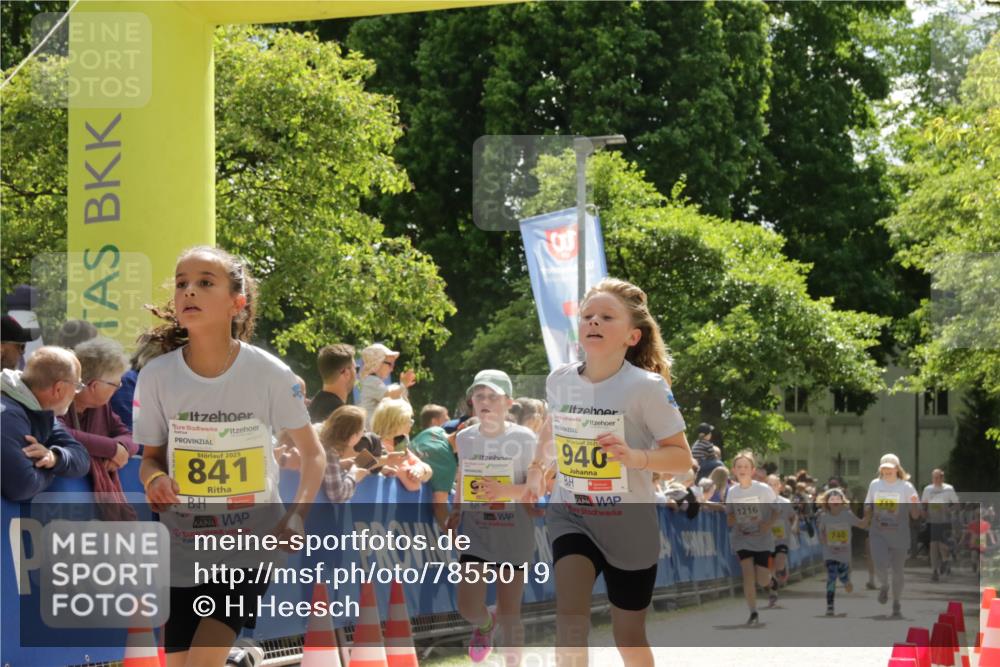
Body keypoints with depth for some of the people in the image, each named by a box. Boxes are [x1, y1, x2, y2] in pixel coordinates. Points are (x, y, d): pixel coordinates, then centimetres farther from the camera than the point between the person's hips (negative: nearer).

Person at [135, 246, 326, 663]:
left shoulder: (270, 374, -11)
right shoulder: (156, 376, -7)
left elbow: (312, 454, 0)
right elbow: (151, 457, 5)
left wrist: (297, 515, -15)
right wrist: (154, 478, -18)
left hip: (251, 547, -2)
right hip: (182, 551, 3)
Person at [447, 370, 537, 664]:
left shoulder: (524, 438, -9)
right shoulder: (465, 438, 5)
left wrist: (505, 490, -26)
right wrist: (455, 514, 9)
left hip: (513, 533, -3)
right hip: (475, 532, 3)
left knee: (509, 612, 1)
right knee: (468, 607, -6)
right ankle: (486, 624, 32)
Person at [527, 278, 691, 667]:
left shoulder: (647, 388, -17)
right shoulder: (559, 381, -4)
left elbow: (682, 458, -15)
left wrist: (635, 456, -30)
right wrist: (538, 466, 10)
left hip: (629, 524, -2)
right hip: (570, 514, 2)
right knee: (569, 608, -25)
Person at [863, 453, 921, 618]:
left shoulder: (906, 487, -5)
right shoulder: (874, 484, 5)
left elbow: (916, 515, -5)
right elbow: (868, 507, 18)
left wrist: (914, 504, -25)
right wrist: (866, 519, -2)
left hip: (899, 536, -1)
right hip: (878, 534, 1)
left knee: (897, 571, 5)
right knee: (880, 566, -17)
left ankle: (896, 606, 23)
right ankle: (884, 586, 18)